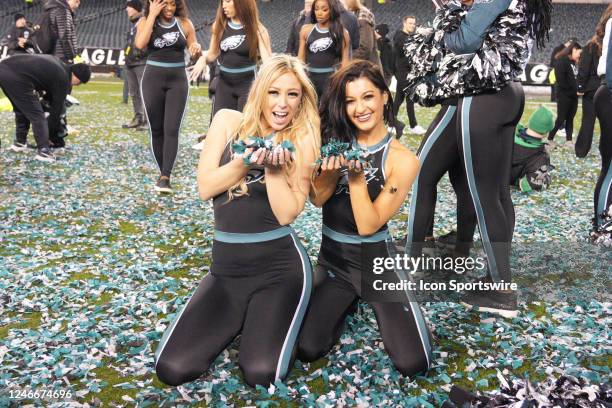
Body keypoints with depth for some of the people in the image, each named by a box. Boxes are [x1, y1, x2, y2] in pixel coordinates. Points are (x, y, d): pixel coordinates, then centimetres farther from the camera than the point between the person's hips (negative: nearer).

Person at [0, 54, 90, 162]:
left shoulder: (56, 63, 26)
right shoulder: (63, 80, 5)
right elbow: (56, 109, 13)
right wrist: (50, 133, 23)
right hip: (17, 77, -9)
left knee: (21, 109, 27)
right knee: (37, 116, 3)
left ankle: (19, 143, 36)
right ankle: (44, 151, 0)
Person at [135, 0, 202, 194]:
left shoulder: (184, 23, 3)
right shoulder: (146, 22, 1)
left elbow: (195, 54, 10)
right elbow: (140, 44, -17)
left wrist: (197, 49, -14)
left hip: (177, 80, 0)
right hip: (153, 79, 0)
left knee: (171, 130, -9)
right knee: (156, 130, 6)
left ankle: (165, 177, -10)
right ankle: (163, 172, 20)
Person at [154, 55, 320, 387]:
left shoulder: (303, 141, -4)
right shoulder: (228, 121, 3)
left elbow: (287, 214, -11)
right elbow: (205, 187, -5)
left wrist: (273, 168, -23)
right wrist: (246, 161, -19)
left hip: (280, 267, -2)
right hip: (226, 267, 3)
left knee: (261, 374, -18)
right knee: (172, 369, -8)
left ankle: (268, 319, 15)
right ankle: (242, 319, 18)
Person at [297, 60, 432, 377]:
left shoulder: (403, 160, -12)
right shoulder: (336, 141, 0)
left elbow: (368, 225, -16)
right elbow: (316, 199, -7)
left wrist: (356, 177, -27)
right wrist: (333, 171, -25)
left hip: (376, 260, -3)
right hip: (333, 259, 3)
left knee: (413, 363, -12)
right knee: (307, 350, -13)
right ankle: (347, 302, 17)